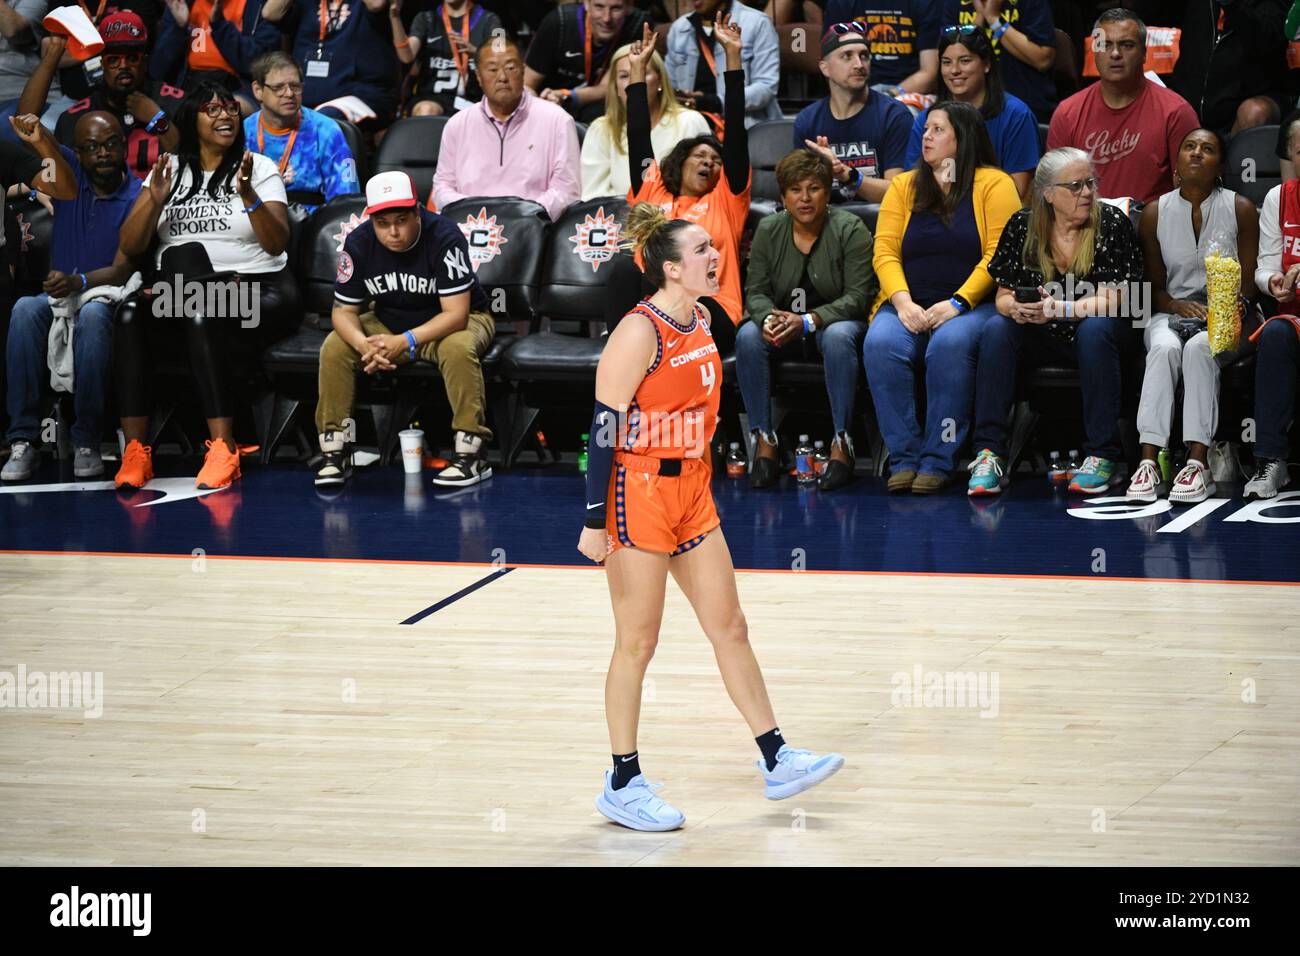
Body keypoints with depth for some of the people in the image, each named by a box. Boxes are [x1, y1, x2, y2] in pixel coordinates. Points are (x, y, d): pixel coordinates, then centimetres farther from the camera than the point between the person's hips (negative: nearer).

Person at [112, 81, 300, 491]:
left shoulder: (259, 168, 8)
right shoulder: (170, 170, 16)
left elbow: (276, 244, -5)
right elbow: (130, 247, 9)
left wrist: (248, 195, -19)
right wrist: (155, 201, -8)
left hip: (258, 291, -3)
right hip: (176, 295, 3)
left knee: (203, 316, -37)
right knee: (130, 314, -30)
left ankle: (223, 448, -38)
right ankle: (135, 449, -31)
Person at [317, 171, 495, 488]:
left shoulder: (444, 237, -28)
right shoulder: (358, 243, -15)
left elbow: (456, 314, -31)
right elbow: (344, 310, -10)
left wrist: (405, 342, -42)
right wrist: (363, 344, -33)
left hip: (449, 322, -4)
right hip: (389, 321, 4)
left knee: (458, 347, -37)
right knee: (334, 348, -17)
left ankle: (471, 454, -32)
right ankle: (334, 452, -9)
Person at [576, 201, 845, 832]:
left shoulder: (701, 321, 6)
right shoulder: (639, 332, -19)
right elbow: (604, 428, -19)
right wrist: (595, 523, -20)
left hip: (691, 490, 8)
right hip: (638, 493, -8)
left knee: (730, 628, 11)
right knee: (637, 644, 0)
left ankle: (776, 762, 18)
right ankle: (622, 786, 10)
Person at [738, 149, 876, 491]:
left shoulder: (850, 230, -10)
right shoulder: (768, 231, 1)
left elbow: (857, 297, -16)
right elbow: (756, 291, 0)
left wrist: (807, 321, -29)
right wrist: (768, 319, -25)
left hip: (836, 319, -3)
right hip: (782, 320, 3)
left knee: (838, 336, -37)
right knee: (748, 335, -28)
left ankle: (841, 444, -33)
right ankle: (764, 441, -24)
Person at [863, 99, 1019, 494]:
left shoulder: (994, 185, 5)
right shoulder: (903, 187, 17)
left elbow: (999, 255, -6)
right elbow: (884, 252, 7)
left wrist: (957, 304, -17)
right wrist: (903, 302, -12)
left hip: (970, 305, -3)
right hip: (909, 306, 4)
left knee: (951, 344, -37)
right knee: (880, 343, -30)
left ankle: (938, 461, -30)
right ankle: (903, 458, -26)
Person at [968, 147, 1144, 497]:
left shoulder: (1112, 223, -7)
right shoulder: (1022, 226, 0)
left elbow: (1109, 299, -14)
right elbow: (1004, 295, 2)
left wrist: (1059, 309, -30)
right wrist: (1015, 307, -23)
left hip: (1090, 335, -2)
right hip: (1038, 337, 2)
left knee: (1095, 329, -35)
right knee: (996, 330, -26)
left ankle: (1103, 456, -31)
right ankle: (989, 454, -29)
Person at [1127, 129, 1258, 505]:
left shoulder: (1240, 210, 3)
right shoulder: (1156, 213, 7)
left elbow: (1247, 285, 0)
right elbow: (1155, 287, 9)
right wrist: (1178, 305, -12)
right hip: (1172, 312, 1)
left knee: (1198, 347, -36)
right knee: (1164, 347, -34)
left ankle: (1198, 462, -42)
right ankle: (1149, 462, -42)